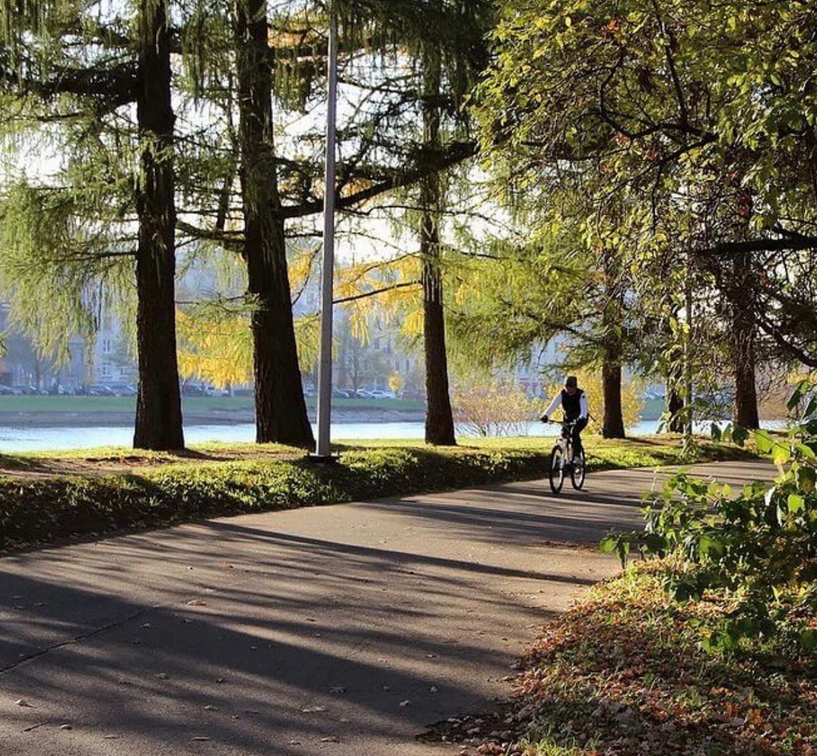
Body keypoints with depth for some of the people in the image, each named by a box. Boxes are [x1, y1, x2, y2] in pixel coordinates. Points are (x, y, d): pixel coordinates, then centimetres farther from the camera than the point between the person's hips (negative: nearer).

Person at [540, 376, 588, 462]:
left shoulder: (581, 394, -23)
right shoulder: (562, 394, -14)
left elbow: (584, 408, -36)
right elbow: (553, 405, -24)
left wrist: (582, 418, -56)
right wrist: (545, 415, -40)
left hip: (580, 418, -4)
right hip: (568, 417, 4)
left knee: (575, 432, -28)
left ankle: (577, 455, -21)